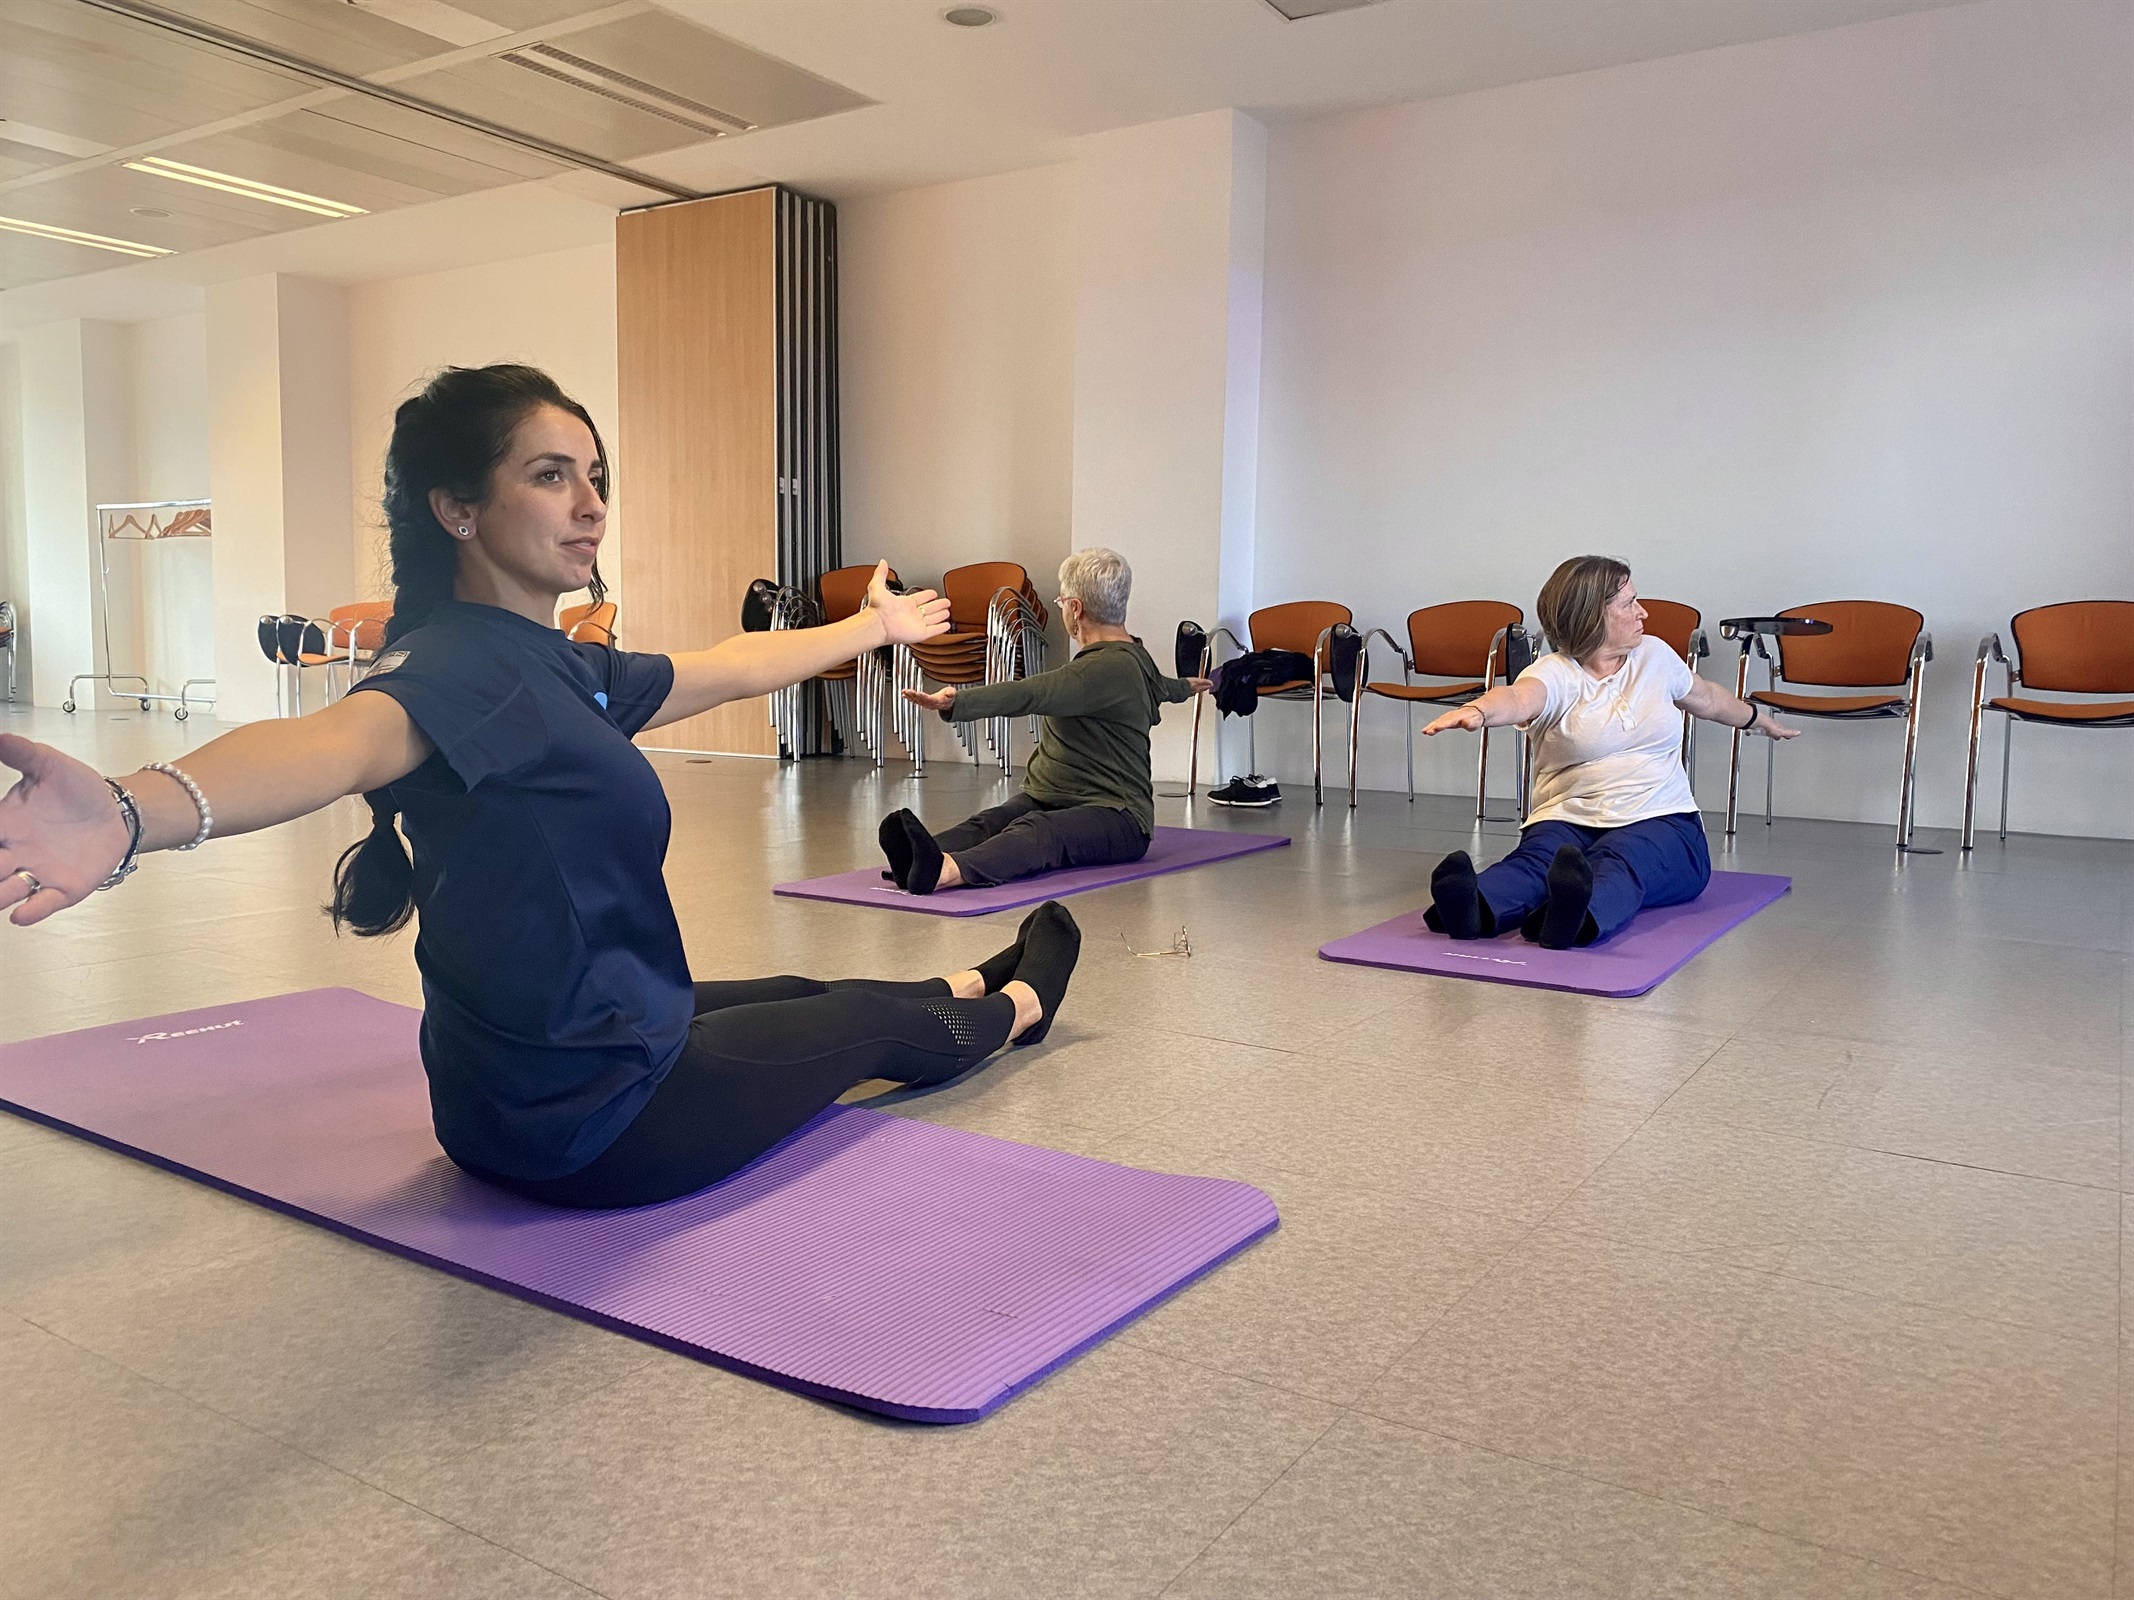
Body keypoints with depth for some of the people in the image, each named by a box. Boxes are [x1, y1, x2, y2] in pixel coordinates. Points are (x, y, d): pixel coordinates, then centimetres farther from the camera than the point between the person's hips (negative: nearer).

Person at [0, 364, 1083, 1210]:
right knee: (872, 1021, 14)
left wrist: (875, 627, 33)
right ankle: (1016, 1004, 47)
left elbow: (735, 665, 18)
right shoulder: (461, 663, -25)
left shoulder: (566, 671, 3)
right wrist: (136, 816, -69)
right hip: (594, 1118, -9)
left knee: (797, 996, 32)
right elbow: (338, 740, -47)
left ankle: (975, 986, 63)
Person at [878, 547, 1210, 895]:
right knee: (991, 823, -22)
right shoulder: (1131, 657, 19)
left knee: (1039, 832, -40)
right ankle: (919, 861, -55)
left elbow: (1033, 694, -31)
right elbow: (1159, 687, 43)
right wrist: (1183, 687, 68)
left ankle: (944, 871, -70)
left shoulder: (1109, 670, -15)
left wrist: (955, 703, -45)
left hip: (1116, 817, -9)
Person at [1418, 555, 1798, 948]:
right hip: (1568, 821, -2)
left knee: (1619, 860, -35)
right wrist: (1477, 710, -54)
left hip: (1663, 822, 2)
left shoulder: (1655, 656, 13)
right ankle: (1475, 908, -69)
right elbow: (1518, 698, -29)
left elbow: (1707, 699, 34)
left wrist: (1760, 719, 53)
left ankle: (1576, 916, -69)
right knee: (1540, 855, -37)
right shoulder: (1554, 674, -4)